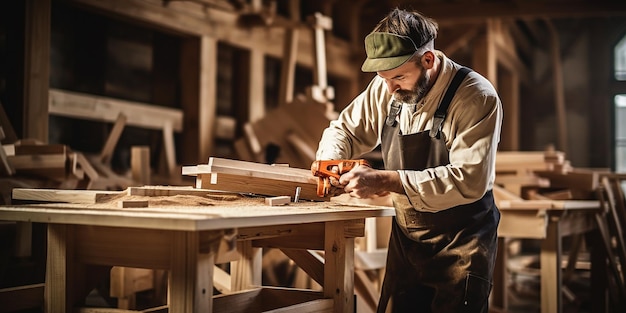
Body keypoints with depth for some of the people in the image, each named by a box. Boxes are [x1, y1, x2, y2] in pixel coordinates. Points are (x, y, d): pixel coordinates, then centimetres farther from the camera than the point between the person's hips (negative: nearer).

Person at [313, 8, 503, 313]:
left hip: (461, 243, -5)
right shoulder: (385, 88, -2)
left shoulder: (477, 98, -20)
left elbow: (469, 180, -29)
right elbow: (344, 129, 13)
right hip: (406, 240, 5)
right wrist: (329, 162, -11)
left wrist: (385, 180, -32)